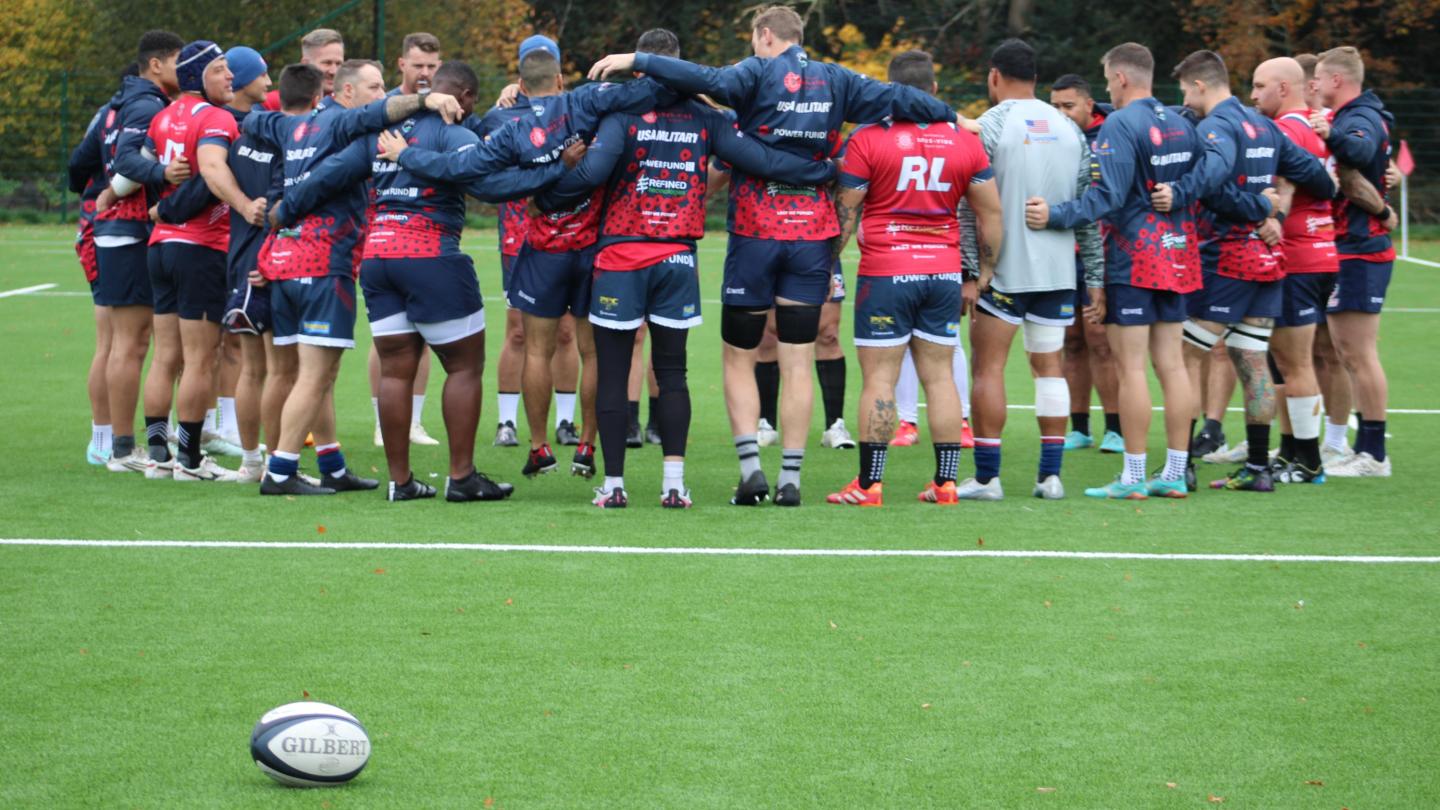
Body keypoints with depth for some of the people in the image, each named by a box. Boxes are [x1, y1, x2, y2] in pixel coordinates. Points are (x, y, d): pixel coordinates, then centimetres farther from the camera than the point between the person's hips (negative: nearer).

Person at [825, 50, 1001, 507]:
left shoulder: (868, 140, -7)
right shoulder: (965, 142, 5)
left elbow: (843, 215, -5)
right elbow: (991, 216, 8)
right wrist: (981, 278, 16)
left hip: (885, 273, -4)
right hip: (944, 272, 4)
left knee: (878, 379, -2)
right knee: (939, 376, 9)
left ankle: (869, 485, -2)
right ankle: (946, 482, 9)